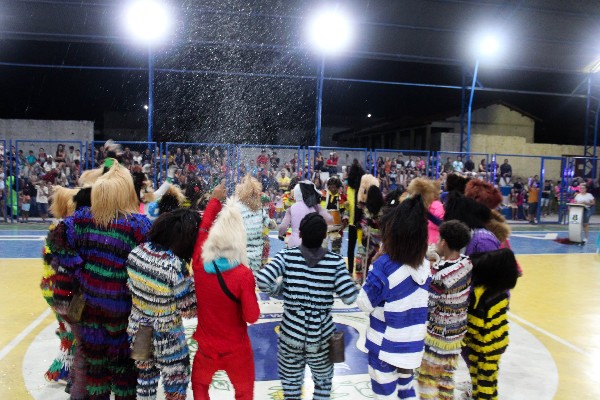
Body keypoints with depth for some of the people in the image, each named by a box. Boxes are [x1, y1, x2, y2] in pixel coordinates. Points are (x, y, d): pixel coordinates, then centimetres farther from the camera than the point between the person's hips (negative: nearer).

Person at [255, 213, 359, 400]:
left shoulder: (287, 256, -13)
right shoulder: (335, 260, -12)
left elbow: (262, 280, -23)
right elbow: (350, 297, -15)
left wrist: (280, 289, -4)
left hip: (292, 333, 0)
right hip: (321, 335, 0)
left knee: (291, 380, 22)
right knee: (323, 380, 24)